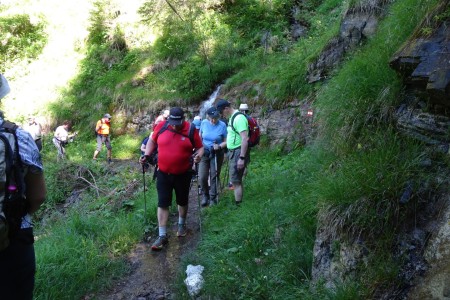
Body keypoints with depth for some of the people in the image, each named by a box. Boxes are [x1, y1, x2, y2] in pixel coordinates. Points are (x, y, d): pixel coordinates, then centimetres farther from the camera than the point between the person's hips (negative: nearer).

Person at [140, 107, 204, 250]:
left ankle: (182, 224, 43)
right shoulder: (161, 126, -7)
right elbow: (152, 141, 10)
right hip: (163, 173, 1)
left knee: (182, 201, 19)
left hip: (183, 174, 0)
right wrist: (147, 154, -3)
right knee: (162, 204, -1)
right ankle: (162, 235, 7)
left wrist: (199, 155, -23)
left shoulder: (191, 130, -12)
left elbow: (200, 147, -2)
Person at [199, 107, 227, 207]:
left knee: (214, 176, 5)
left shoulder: (222, 125, -11)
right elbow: (200, 137, 10)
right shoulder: (204, 123, -4)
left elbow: (226, 141, -7)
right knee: (202, 177, -4)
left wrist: (219, 146, -24)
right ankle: (205, 195, 20)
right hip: (204, 153, 2)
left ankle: (213, 198, 21)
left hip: (217, 154, -2)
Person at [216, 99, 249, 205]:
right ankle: (239, 203, 24)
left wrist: (242, 158, -26)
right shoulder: (232, 117, 13)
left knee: (236, 181, -7)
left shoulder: (239, 118, -18)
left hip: (238, 153, -10)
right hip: (233, 152, 10)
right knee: (237, 180, 15)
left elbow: (245, 139, -24)